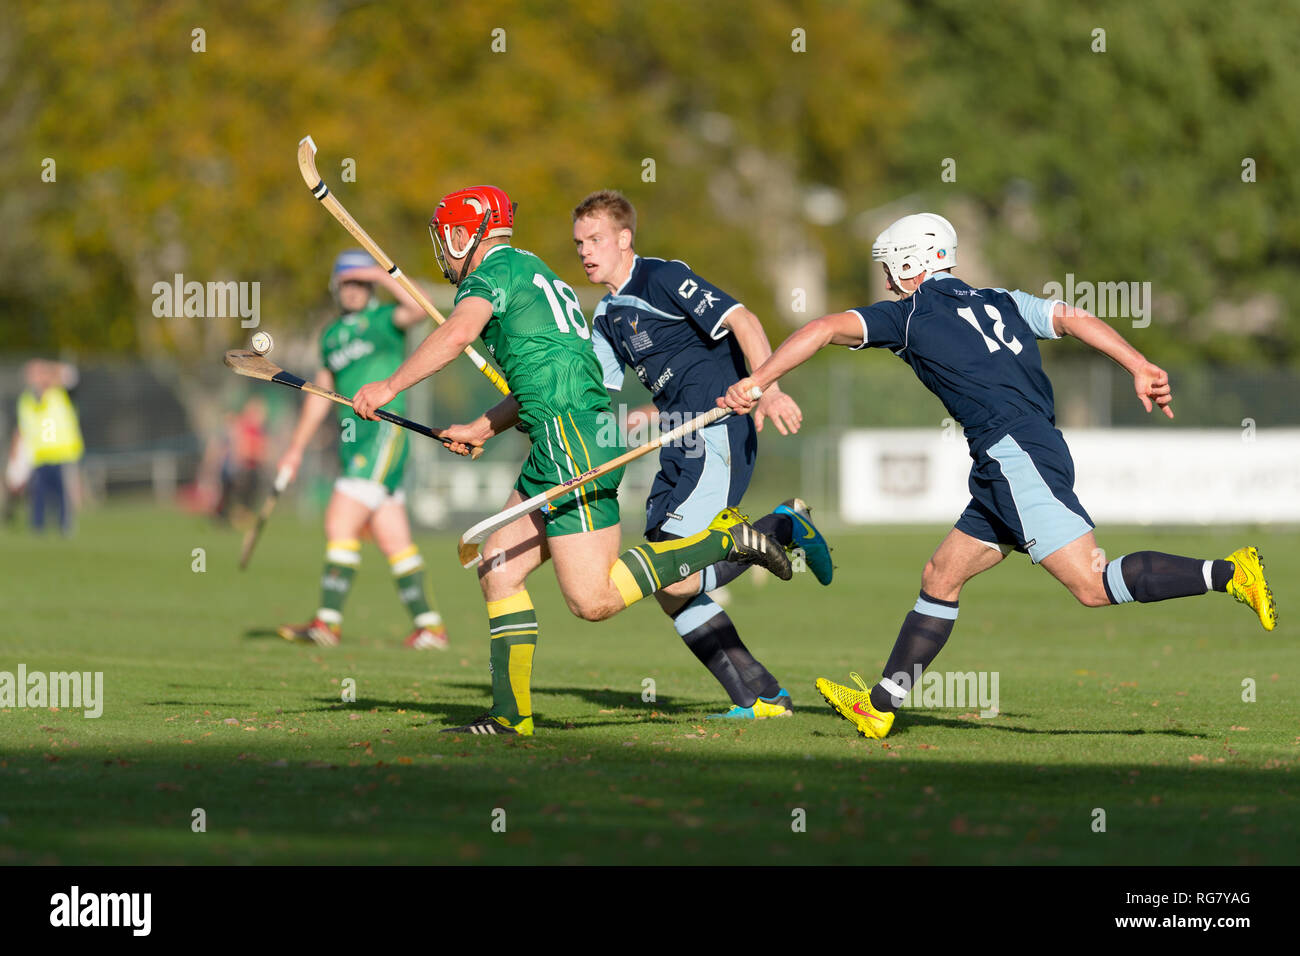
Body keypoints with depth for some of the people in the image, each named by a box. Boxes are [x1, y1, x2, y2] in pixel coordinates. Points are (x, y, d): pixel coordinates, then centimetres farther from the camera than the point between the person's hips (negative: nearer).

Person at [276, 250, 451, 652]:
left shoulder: (384, 320, -2)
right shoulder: (332, 335, 19)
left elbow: (419, 308, -24)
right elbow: (321, 392, 27)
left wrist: (382, 274, -21)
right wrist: (296, 447, 28)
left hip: (383, 433, -7)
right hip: (352, 439, 7)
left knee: (340, 524, -14)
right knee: (393, 539, 7)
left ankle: (328, 621, -14)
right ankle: (428, 624, 10)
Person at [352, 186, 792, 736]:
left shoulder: (494, 271, -3)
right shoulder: (532, 274, 27)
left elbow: (457, 333, -25)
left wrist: (390, 387, -18)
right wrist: (480, 430, 26)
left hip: (572, 442, -10)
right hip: (563, 443, 10)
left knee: (593, 602, -14)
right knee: (498, 566, 9)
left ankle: (724, 538, -10)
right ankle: (511, 713, 7)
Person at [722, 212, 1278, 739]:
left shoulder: (909, 317, 5)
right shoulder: (1002, 304, 23)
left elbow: (824, 330, -1)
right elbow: (1072, 319, 11)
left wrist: (755, 383, 5)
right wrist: (1139, 368, 1)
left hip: (1015, 452, -9)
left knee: (1092, 586, -16)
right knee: (940, 578, 14)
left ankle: (1231, 574, -25)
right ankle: (879, 706, 15)